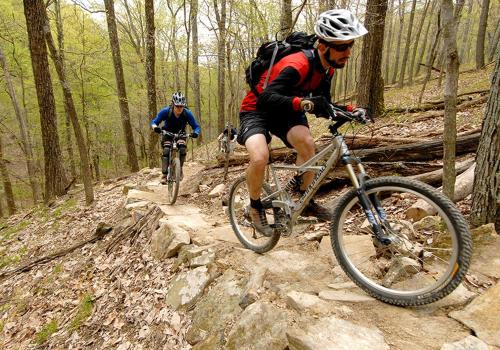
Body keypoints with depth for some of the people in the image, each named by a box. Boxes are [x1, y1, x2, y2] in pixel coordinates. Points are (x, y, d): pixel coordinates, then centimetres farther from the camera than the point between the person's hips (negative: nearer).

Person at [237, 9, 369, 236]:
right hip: (257, 109, -6)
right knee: (260, 158, -31)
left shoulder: (327, 68, -4)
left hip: (284, 111, 6)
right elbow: (266, 98, -43)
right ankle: (255, 207, -3)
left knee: (307, 144, -21)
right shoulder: (298, 65, -31)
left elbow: (322, 106, 3)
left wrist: (350, 110, -12)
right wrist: (304, 103, -56)